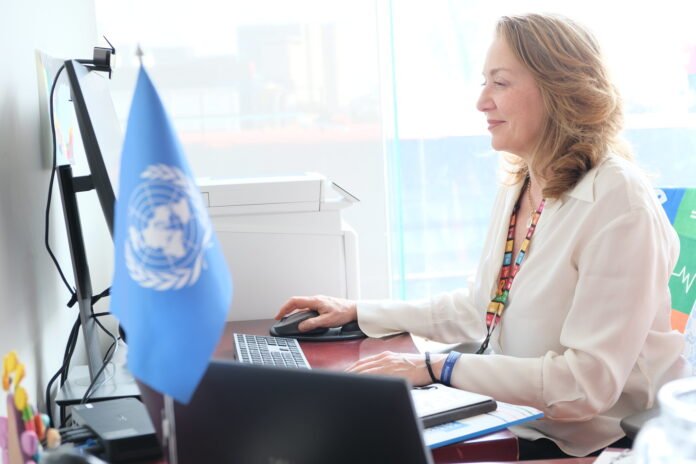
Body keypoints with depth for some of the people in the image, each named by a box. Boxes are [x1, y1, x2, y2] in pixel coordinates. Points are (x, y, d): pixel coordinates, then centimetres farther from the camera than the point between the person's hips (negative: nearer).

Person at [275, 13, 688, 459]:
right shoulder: (515, 189, 5)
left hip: (582, 448, -7)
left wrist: (438, 368, -25)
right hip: (509, 423, 7)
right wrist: (360, 313, 14)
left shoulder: (617, 201, -20)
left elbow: (588, 383, -24)